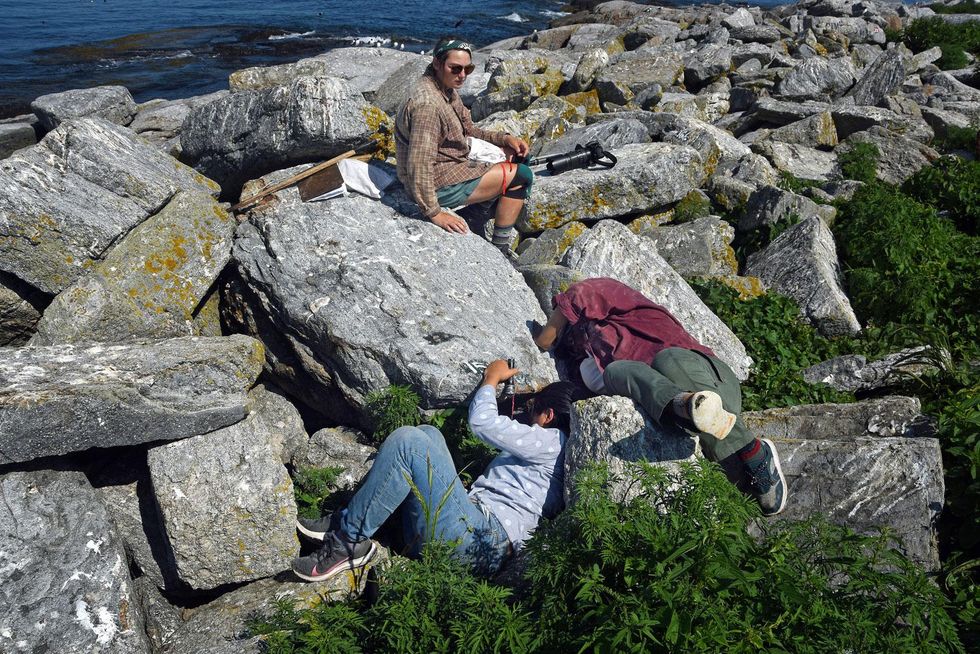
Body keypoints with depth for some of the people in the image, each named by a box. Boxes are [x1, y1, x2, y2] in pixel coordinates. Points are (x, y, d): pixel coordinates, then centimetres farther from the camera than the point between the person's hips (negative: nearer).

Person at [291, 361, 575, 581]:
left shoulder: (551, 442, -1)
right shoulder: (550, 446, 28)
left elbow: (481, 420, -4)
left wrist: (492, 377, 13)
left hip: (477, 539, -10)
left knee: (407, 440, -18)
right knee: (427, 433, 11)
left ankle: (349, 541, -12)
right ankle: (347, 521, 1)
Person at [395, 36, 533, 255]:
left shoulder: (448, 88, 6)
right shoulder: (428, 104, -27)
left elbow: (468, 129, 17)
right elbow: (419, 164, -31)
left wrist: (505, 139, 3)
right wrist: (434, 213, -29)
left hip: (451, 165, 11)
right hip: (439, 184, -11)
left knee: (512, 151, 21)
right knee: (521, 175, -9)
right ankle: (499, 251, 1)